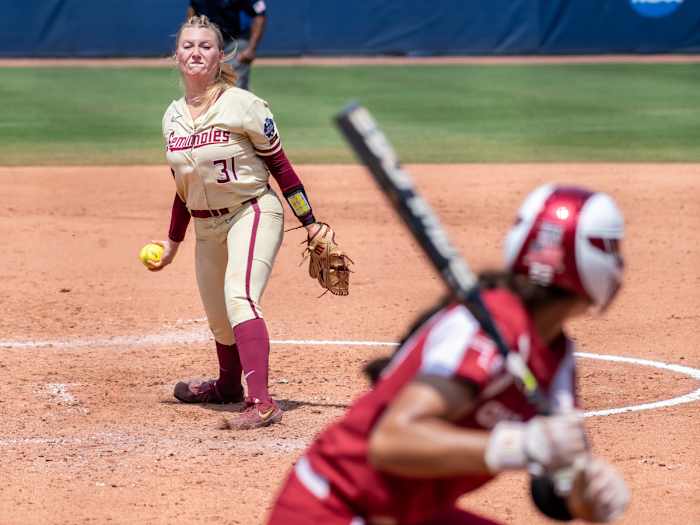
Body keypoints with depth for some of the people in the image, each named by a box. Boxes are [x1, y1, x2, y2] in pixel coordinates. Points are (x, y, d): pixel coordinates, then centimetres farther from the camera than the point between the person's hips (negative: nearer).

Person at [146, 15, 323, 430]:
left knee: (239, 299, -27)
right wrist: (173, 242, 23)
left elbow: (280, 167, -7)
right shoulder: (173, 117, 7)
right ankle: (229, 386, 45)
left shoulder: (244, 105, -12)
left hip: (252, 213, -6)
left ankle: (262, 402, -37)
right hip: (207, 227, 6)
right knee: (218, 318, 15)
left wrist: (312, 225, -7)